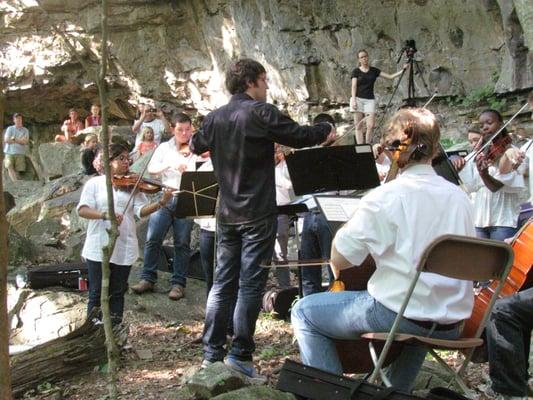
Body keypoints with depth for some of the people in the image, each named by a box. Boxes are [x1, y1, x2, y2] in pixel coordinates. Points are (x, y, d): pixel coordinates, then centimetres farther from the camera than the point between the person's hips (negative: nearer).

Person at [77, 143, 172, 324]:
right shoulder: (95, 183, 2)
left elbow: (141, 210, -4)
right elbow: (82, 210, -8)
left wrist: (161, 202, -21)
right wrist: (105, 215, -25)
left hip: (123, 248, 2)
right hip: (98, 247, -2)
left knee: (117, 293, 11)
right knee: (97, 294, 4)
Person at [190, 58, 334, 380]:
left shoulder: (215, 117, 9)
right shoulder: (261, 112, -11)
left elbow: (196, 146, 26)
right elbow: (301, 136, -8)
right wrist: (326, 128, 11)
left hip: (227, 214, 7)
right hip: (257, 214, -6)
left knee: (223, 283, 11)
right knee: (250, 285, -2)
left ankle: (212, 354, 15)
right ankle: (240, 355, -1)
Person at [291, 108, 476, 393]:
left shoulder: (386, 197, -13)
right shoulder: (460, 198, 4)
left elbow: (338, 260, -12)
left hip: (401, 315, -6)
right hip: (452, 326, 7)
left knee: (304, 312, 9)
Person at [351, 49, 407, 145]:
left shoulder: (374, 71, 11)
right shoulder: (356, 71, 5)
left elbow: (390, 76, 9)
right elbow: (354, 86, -2)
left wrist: (402, 70, -1)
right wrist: (353, 100, -14)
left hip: (370, 100, 2)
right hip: (358, 99, -2)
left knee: (371, 125, -11)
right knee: (358, 126, -4)